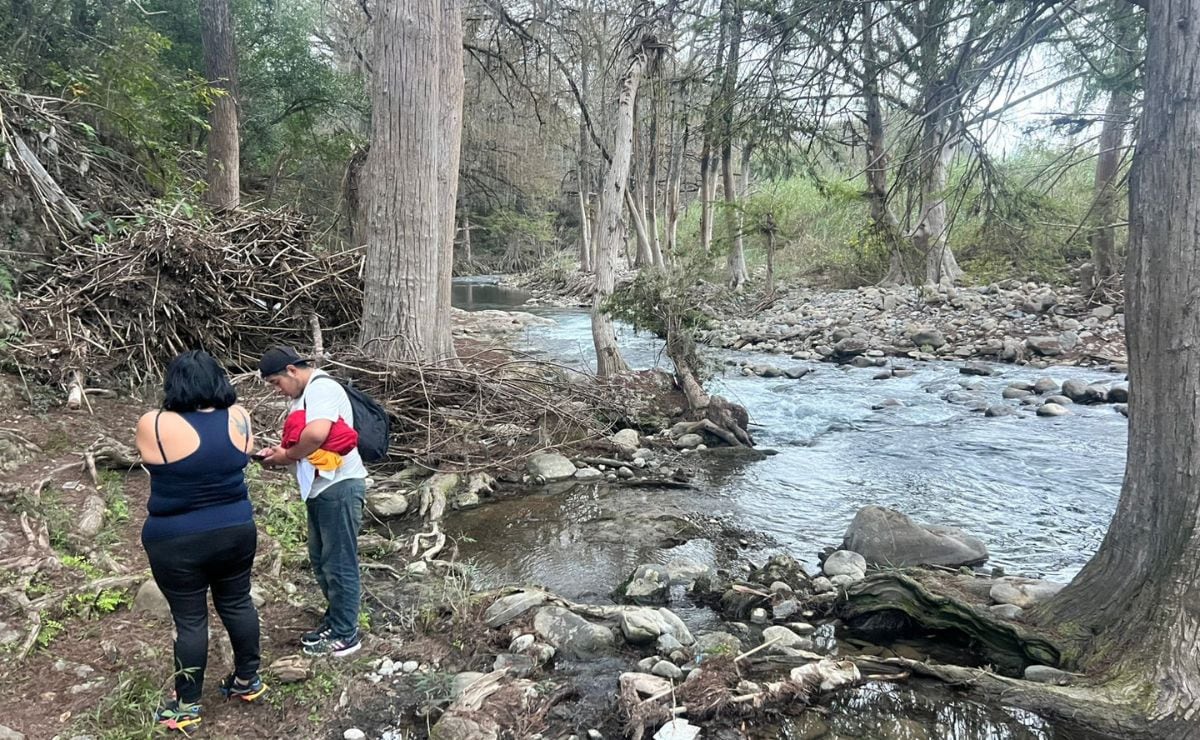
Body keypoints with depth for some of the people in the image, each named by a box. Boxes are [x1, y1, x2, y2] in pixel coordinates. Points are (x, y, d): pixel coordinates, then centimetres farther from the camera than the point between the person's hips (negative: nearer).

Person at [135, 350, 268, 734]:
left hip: (177, 544, -3)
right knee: (237, 604, 19)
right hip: (236, 532, 3)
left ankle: (187, 706, 22)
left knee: (189, 619, 9)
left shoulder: (155, 425, -16)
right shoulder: (239, 418, -7)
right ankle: (249, 680, 34)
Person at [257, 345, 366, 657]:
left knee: (339, 563, 0)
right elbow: (301, 438, 20)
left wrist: (287, 455, -17)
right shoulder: (305, 394, 15)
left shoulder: (322, 388, -17)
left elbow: (316, 433, -34)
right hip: (319, 488, 11)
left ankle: (345, 636, 11)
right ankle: (335, 618, 34)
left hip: (339, 487, -11)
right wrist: (278, 452, 0)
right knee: (320, 559, 20)